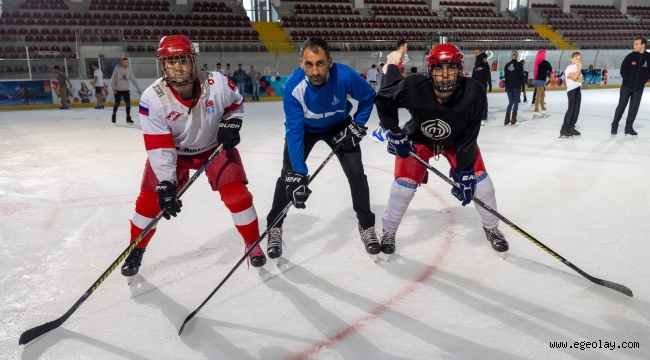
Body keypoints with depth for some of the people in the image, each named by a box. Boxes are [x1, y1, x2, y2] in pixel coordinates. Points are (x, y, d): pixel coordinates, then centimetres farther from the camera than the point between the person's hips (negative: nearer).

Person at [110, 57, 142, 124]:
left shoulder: (129, 70, 0)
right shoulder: (117, 69, -9)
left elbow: (133, 80, 1)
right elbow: (113, 79, -10)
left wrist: (138, 89, -2)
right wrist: (114, 88, -20)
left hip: (126, 90, 3)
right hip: (118, 90, -2)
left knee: (128, 103, -5)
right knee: (117, 104, 4)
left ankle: (128, 118, 2)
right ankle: (114, 115, 29)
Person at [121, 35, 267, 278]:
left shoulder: (217, 84, -26)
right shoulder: (152, 99, -27)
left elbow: (236, 102, -1)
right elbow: (159, 148, -26)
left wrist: (230, 124, -17)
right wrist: (165, 183, -33)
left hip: (215, 146, 0)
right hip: (172, 151, 0)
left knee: (236, 194, -11)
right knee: (150, 199, -4)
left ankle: (252, 243, 13)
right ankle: (136, 251, 23)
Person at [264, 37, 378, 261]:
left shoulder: (345, 76, -32)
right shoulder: (293, 86, -34)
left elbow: (368, 97, -10)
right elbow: (294, 131, -33)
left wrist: (357, 126, -16)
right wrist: (298, 174, -36)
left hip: (338, 126, 1)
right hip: (304, 128, 0)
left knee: (356, 173, -7)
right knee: (288, 175, -5)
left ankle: (366, 225, 12)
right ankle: (274, 227, 13)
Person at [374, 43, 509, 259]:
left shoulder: (474, 94, -33)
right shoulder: (413, 88, -35)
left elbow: (468, 139, -25)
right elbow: (382, 99, -16)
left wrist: (464, 171, -27)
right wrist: (394, 133, -16)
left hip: (456, 139, 1)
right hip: (418, 139, -1)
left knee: (478, 179, -4)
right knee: (404, 185, -9)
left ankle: (491, 228, 23)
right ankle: (388, 232, 15)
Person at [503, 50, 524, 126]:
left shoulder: (507, 65, 5)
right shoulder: (519, 64, -7)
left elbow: (506, 77, 8)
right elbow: (521, 76, -7)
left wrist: (506, 86, 14)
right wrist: (523, 86, -1)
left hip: (509, 86, 4)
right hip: (516, 86, -4)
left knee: (510, 102, 12)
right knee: (516, 103, 1)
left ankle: (507, 120, 9)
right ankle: (513, 121, -2)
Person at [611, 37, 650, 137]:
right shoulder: (630, 56, -7)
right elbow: (623, 70, -3)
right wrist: (627, 79, -9)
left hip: (639, 88, 2)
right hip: (626, 86, -1)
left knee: (634, 108, 6)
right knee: (621, 106, -1)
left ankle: (628, 127, 14)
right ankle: (614, 126, 8)